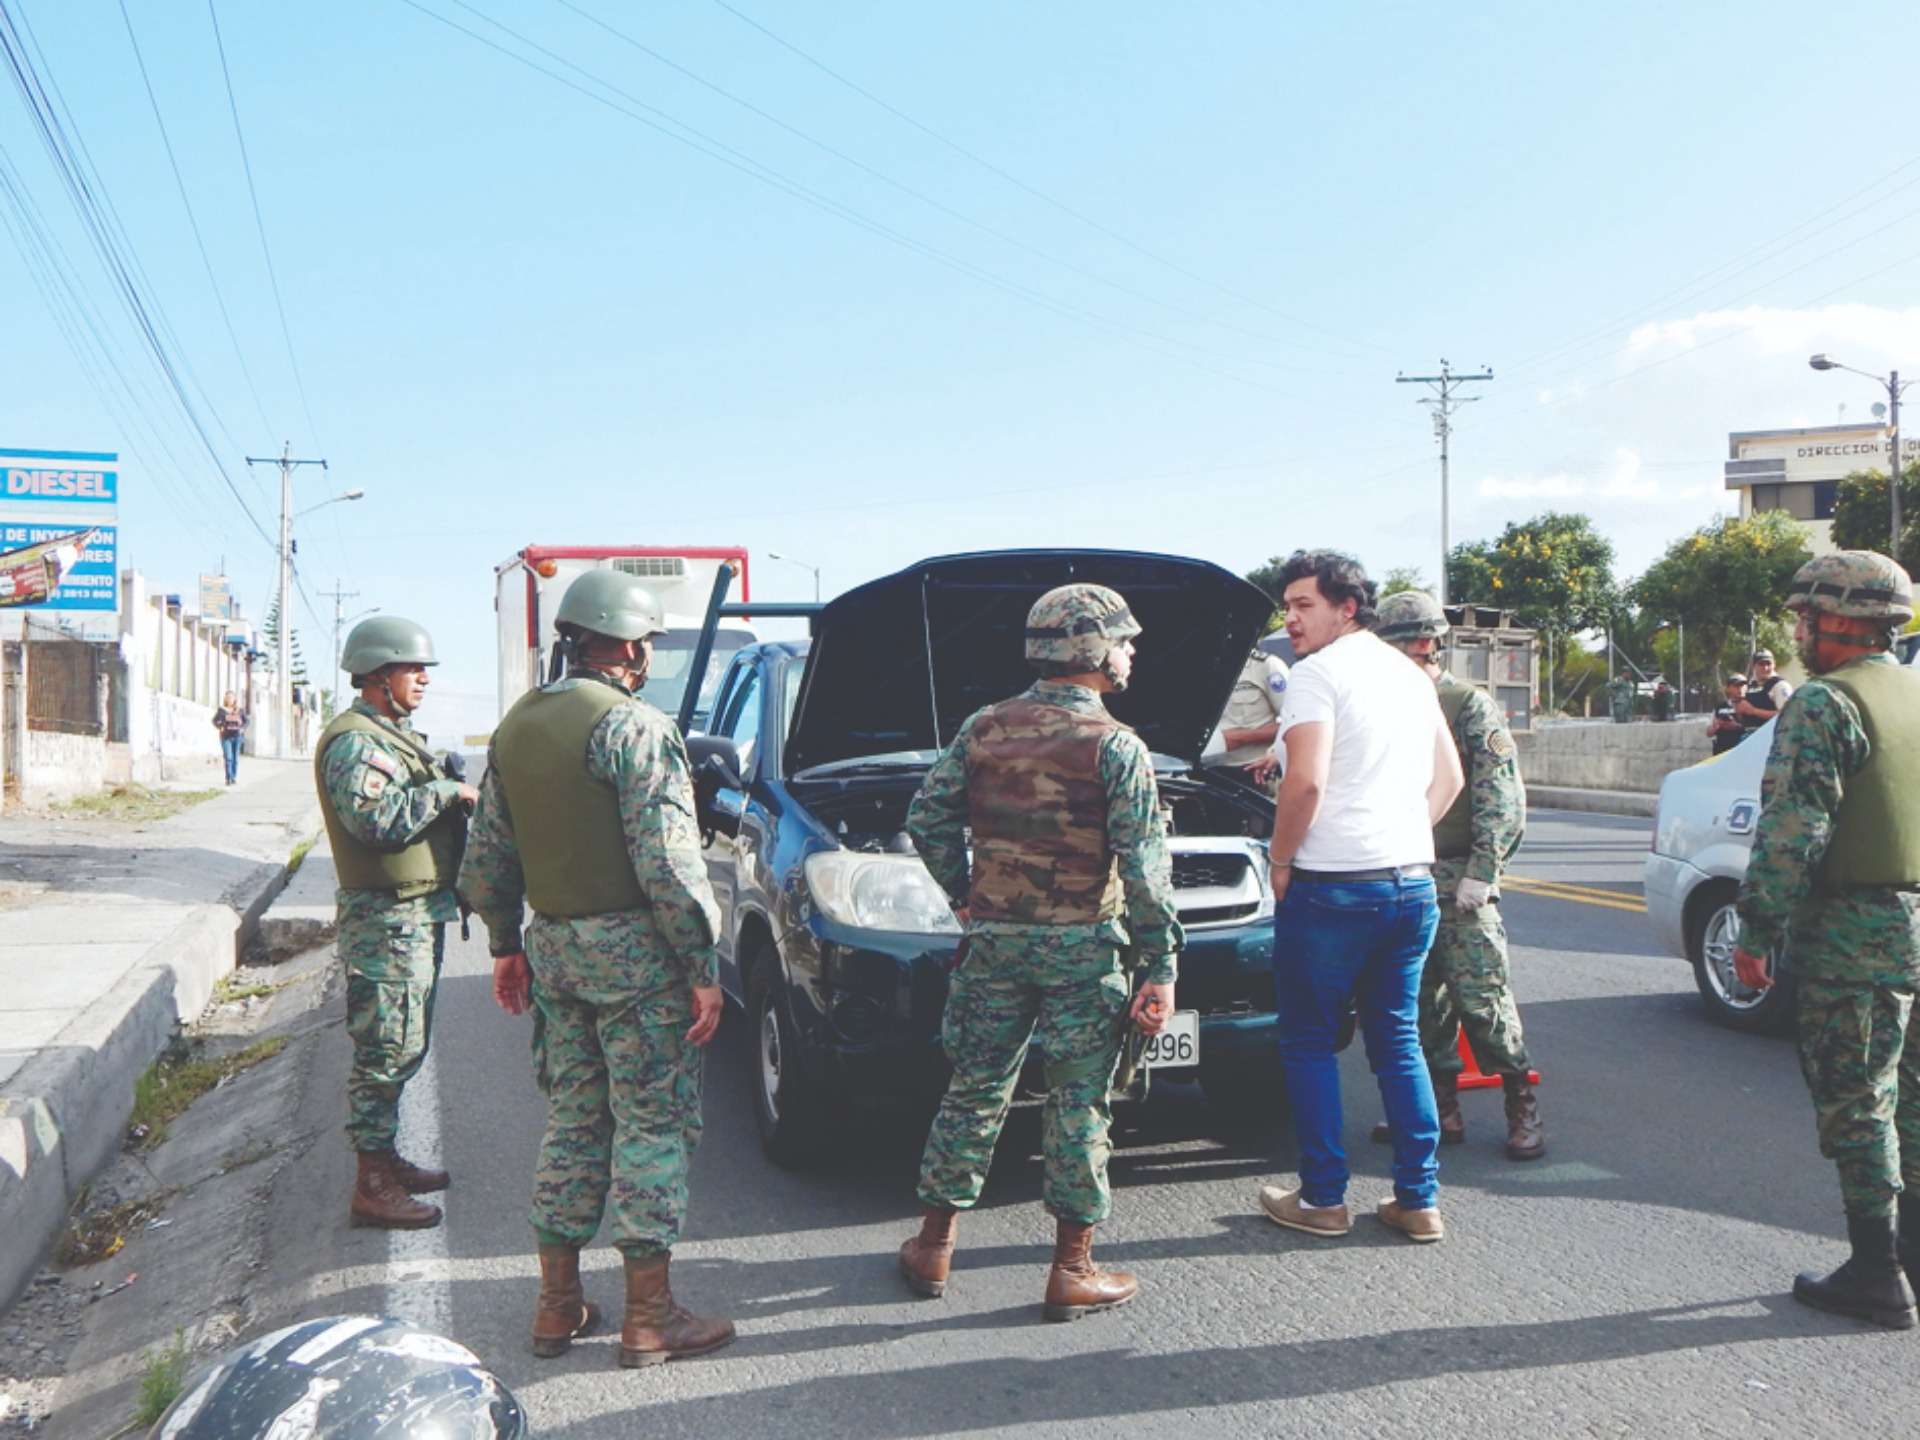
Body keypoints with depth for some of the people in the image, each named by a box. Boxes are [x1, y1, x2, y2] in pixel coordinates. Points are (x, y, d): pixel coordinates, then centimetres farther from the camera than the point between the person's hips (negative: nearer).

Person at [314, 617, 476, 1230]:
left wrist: (453, 797, 9)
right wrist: (445, 792, -18)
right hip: (387, 919, -11)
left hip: (418, 915, 11)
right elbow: (378, 819, -29)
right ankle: (372, 1185, -1)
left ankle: (385, 1160, 28)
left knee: (403, 1049, 17)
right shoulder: (354, 742, -15)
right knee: (386, 1050, -7)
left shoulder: (394, 735, 19)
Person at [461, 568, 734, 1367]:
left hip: (554, 948, 8)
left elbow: (487, 859, 15)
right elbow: (667, 861, -19)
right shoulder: (633, 727, -14)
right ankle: (649, 1316, 8)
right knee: (653, 1126, 1)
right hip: (633, 950, -7)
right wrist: (703, 967, -14)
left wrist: (506, 946, 24)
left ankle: (558, 1304, 22)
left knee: (573, 1121, 16)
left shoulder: (516, 726, 10)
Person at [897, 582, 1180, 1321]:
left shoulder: (983, 729, 4)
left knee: (973, 1088, 15)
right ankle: (1072, 1272, 11)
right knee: (1079, 1102, 5)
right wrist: (1161, 966, -7)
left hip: (994, 937, 4)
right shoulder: (1116, 747, -9)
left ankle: (933, 1246, 24)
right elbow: (1144, 868, -11)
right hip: (1081, 945, -4)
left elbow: (927, 818, 6)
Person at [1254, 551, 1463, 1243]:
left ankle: (1322, 1199, 11)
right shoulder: (1411, 675, 16)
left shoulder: (1318, 672, -10)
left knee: (1308, 1043, 6)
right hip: (1413, 882, 7)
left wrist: (1280, 860, -7)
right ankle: (1420, 1200, 15)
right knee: (1399, 1039, 14)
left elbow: (1307, 780, -20)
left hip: (1332, 883, -7)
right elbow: (1449, 777, 21)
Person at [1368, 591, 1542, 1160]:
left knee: (1482, 997, -7)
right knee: (1420, 1001, 9)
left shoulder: (1472, 707, -4)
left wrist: (1481, 874, -15)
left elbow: (1502, 799, -8)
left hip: (1458, 882, -6)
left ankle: (1523, 1109, 5)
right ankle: (1442, 1108, 18)